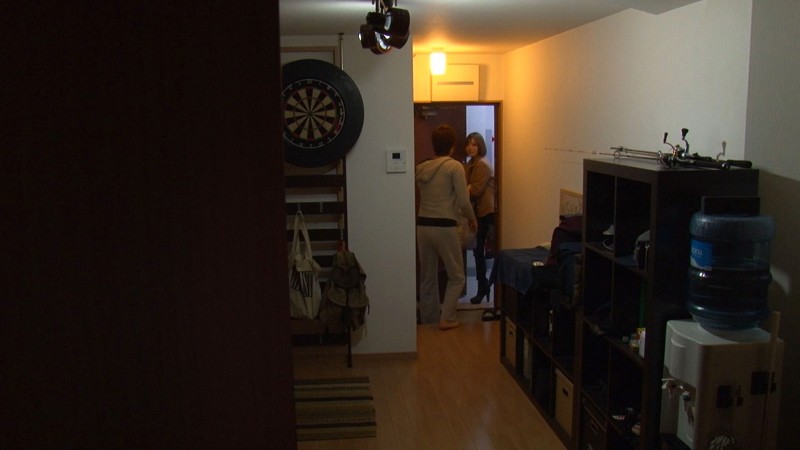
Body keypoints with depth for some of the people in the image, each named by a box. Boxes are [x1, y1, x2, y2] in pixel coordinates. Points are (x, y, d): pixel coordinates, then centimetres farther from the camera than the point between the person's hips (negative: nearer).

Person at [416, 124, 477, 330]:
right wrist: (472, 219, 6)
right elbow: (464, 202, -12)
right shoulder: (455, 166, -8)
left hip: (422, 225, 6)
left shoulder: (421, 168, 8)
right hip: (444, 227, -5)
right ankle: (446, 319, 7)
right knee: (457, 276, 10)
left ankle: (428, 318, 25)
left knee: (427, 276, 16)